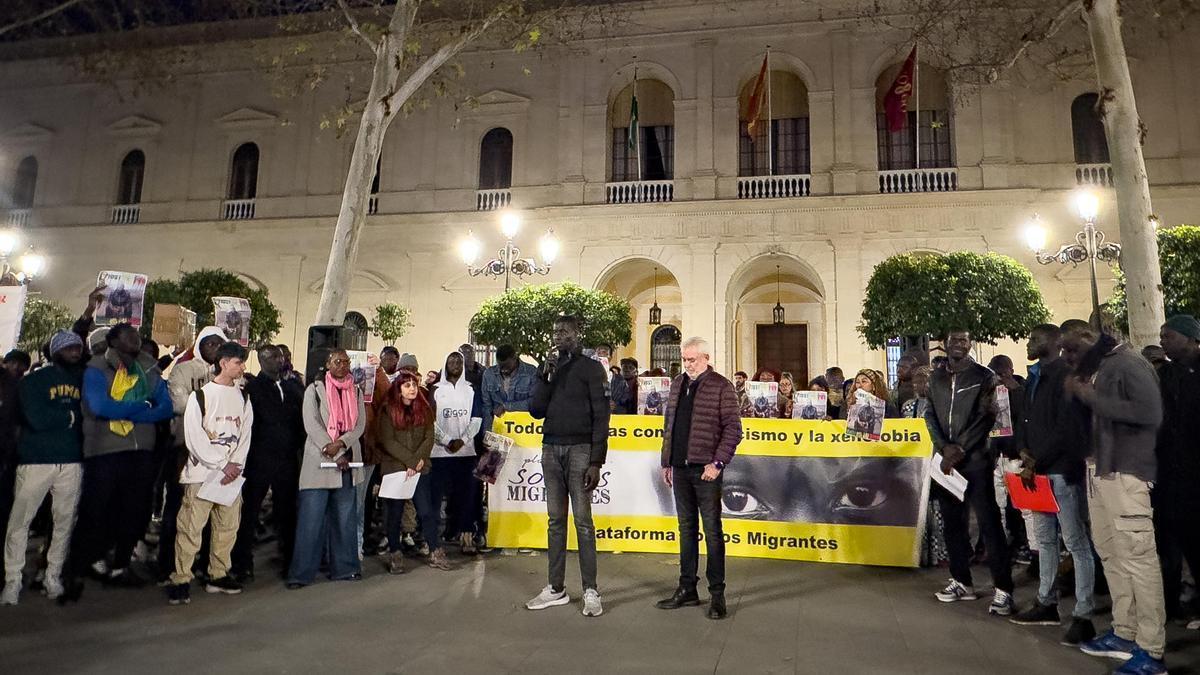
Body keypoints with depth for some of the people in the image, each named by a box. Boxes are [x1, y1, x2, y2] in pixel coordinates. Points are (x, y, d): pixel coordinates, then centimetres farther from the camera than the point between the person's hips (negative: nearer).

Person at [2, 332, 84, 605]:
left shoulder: (85, 380, 11)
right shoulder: (34, 380, 1)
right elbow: (37, 419, -12)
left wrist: (56, 418, -7)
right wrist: (73, 415, -4)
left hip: (72, 462, 3)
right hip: (36, 460, -2)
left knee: (65, 521, 5)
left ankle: (53, 576, 16)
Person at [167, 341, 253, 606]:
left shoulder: (242, 397, 12)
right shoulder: (200, 395, -3)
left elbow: (245, 433, 9)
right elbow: (194, 437, -8)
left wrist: (235, 464, -6)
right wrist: (222, 465, -10)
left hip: (232, 472, 5)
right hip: (202, 471, -5)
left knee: (228, 526, 8)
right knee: (191, 527, -4)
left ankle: (218, 575, 20)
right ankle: (181, 580, 5)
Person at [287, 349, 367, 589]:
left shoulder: (355, 392, 12)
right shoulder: (314, 390, 1)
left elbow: (360, 424, 4)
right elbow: (311, 425, -7)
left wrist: (340, 443, -14)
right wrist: (335, 455, -13)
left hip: (347, 463, 4)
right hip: (319, 462, -4)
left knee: (345, 519, 7)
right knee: (310, 519, -4)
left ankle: (344, 567, 16)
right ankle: (301, 573, 4)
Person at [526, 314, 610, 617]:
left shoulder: (591, 368, 0)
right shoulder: (550, 368, 15)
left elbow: (601, 416, -5)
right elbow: (536, 410, 8)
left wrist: (596, 461, -12)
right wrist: (543, 375, -3)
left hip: (579, 449, -5)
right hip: (551, 449, 5)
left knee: (582, 520, -3)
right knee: (555, 520, 8)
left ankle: (591, 591, 3)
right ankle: (556, 588, 16)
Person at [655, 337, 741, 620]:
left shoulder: (721, 386, -6)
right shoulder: (677, 385, 13)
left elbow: (733, 429, -9)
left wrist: (718, 463, -16)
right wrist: (666, 462, 13)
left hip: (705, 469, -6)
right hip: (680, 469, 6)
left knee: (712, 531, 1)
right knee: (686, 529, 13)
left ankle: (717, 594, 12)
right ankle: (687, 589, 23)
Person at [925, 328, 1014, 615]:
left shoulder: (984, 376, 0)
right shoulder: (936, 378, 13)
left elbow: (986, 417, -7)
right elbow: (930, 416, 9)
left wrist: (960, 449, -13)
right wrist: (945, 447, -7)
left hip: (976, 460, -4)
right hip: (947, 461, 5)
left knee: (989, 523, -6)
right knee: (953, 522, 10)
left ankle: (1003, 589, 0)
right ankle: (961, 581, 22)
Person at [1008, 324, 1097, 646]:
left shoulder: (1065, 375, -11)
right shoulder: (1034, 377, 16)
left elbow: (1066, 428, -17)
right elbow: (1025, 420, 17)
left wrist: (1036, 463, -15)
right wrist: (1023, 451, -1)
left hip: (1061, 470, -9)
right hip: (1037, 470, 9)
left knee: (1076, 543, -2)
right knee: (1045, 540, 15)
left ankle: (1083, 617, 4)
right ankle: (1046, 604, 26)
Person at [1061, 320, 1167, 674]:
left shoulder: (1129, 364, -8)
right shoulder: (1092, 369, 15)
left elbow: (1150, 413, -21)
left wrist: (1090, 396, -18)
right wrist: (1076, 393, 6)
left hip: (1126, 472, -8)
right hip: (1097, 471, 9)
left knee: (1137, 556, -6)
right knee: (1110, 553, 12)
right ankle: (1125, 633, 22)